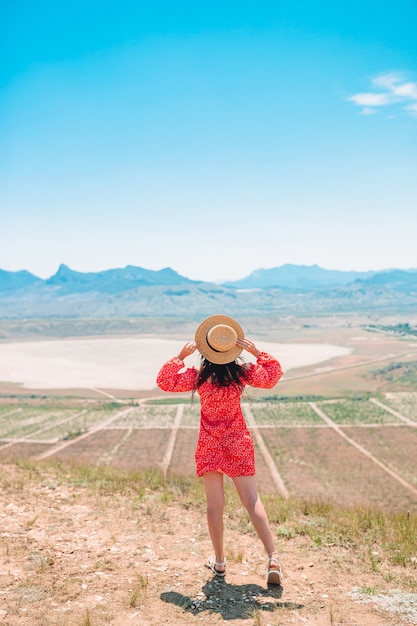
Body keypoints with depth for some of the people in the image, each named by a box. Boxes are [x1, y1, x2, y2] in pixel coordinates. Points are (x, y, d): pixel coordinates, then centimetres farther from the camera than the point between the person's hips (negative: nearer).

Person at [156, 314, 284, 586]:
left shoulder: (198, 376, -13)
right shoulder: (242, 372, -10)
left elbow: (165, 381, -3)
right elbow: (273, 375, 3)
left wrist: (180, 356, -4)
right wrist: (257, 353, -1)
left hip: (210, 445, -1)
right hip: (238, 442, 1)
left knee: (215, 505, 9)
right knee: (252, 500, 4)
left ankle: (219, 562, 20)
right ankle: (273, 557, -3)